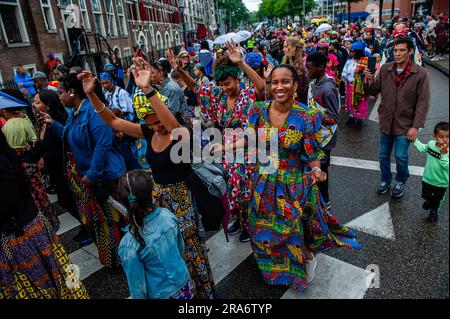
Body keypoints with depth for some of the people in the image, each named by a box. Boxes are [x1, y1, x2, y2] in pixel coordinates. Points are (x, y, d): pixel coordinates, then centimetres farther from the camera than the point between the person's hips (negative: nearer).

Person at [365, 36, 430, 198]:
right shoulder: (385, 69, -2)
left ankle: (401, 181, 30)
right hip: (386, 121, 3)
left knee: (401, 156, 2)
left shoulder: (420, 73, -11)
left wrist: (416, 126, -15)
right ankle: (385, 180, 38)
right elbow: (375, 91, 5)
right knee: (384, 156, 14)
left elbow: (423, 103, -11)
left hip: (405, 124, -3)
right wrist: (370, 81, -17)